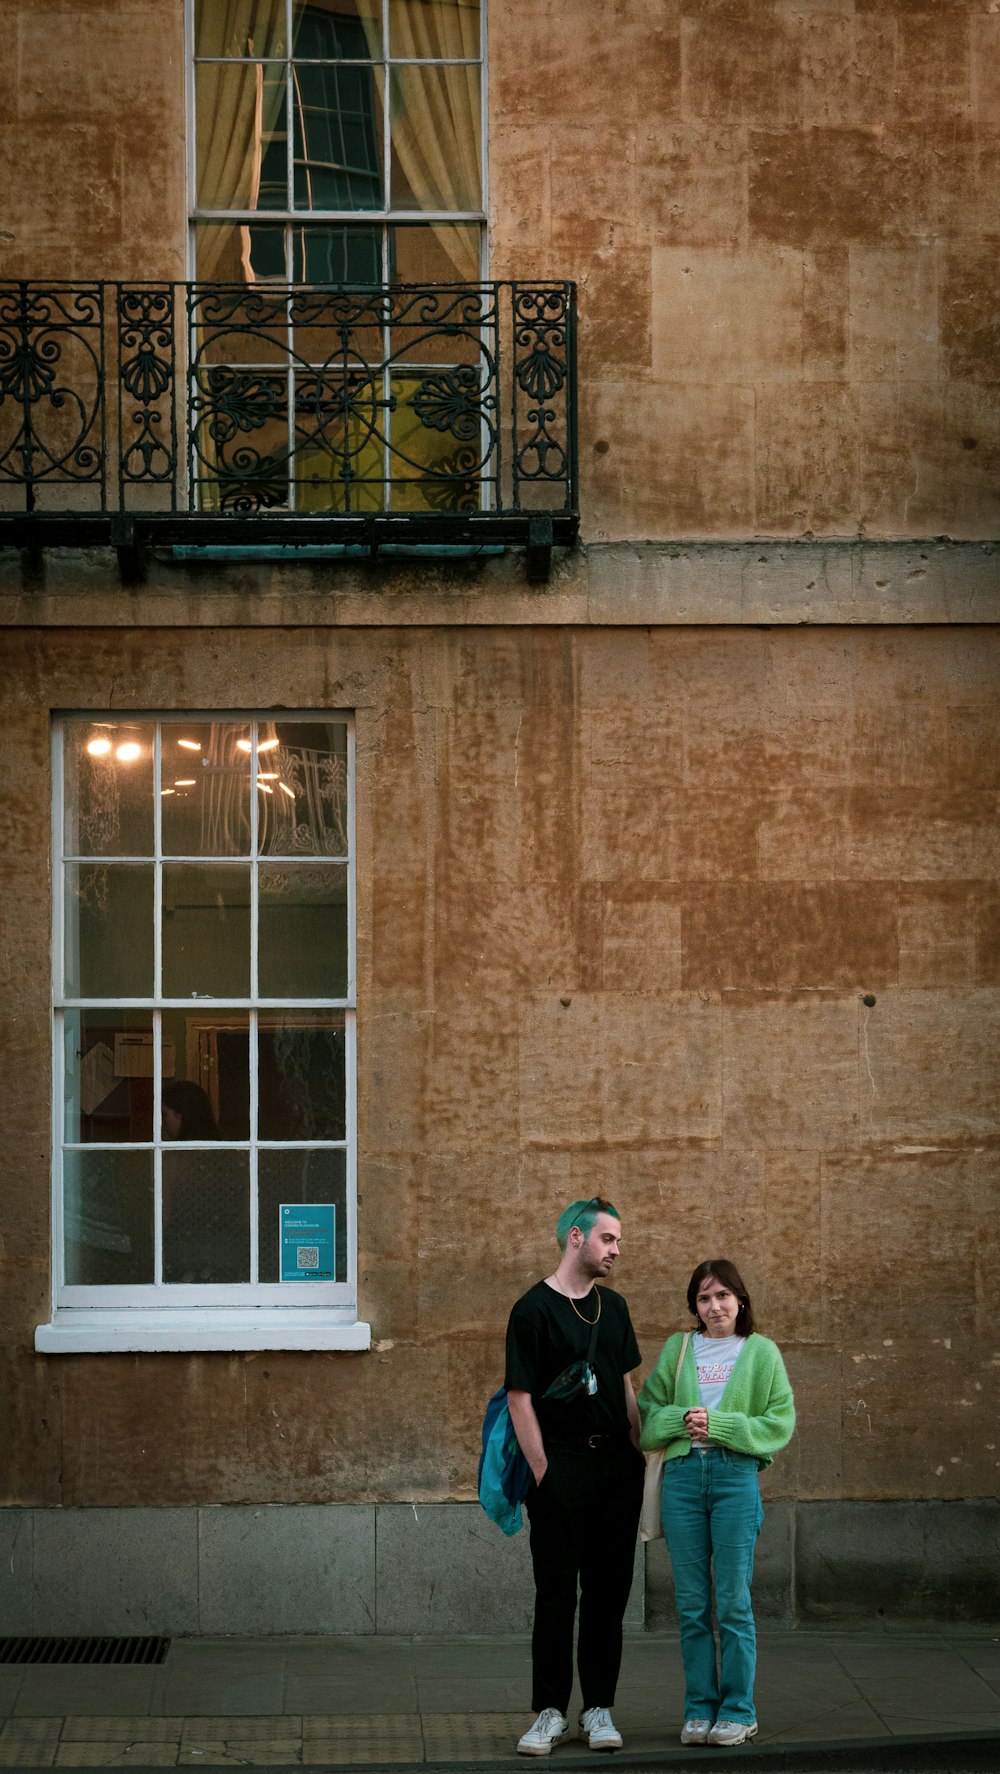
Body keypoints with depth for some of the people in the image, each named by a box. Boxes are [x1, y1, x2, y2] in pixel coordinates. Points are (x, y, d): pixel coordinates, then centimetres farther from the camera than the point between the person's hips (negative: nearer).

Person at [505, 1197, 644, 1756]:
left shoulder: (614, 1306, 13)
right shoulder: (534, 1309, -7)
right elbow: (520, 1399, -9)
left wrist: (639, 1454, 12)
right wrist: (543, 1472, -12)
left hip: (618, 1467, 6)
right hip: (562, 1469, -6)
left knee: (609, 1590, 8)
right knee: (556, 1594, 0)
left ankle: (599, 1709, 16)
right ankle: (551, 1711, 9)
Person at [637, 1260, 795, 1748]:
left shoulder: (760, 1351, 6)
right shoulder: (676, 1350, 13)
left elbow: (779, 1423, 0)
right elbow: (646, 1415, 11)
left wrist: (719, 1425, -9)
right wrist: (682, 1418, -9)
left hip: (736, 1475, -2)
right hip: (682, 1475, 2)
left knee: (733, 1602, -2)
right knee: (691, 1604, 5)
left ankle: (738, 1711, 6)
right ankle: (699, 1709, 12)